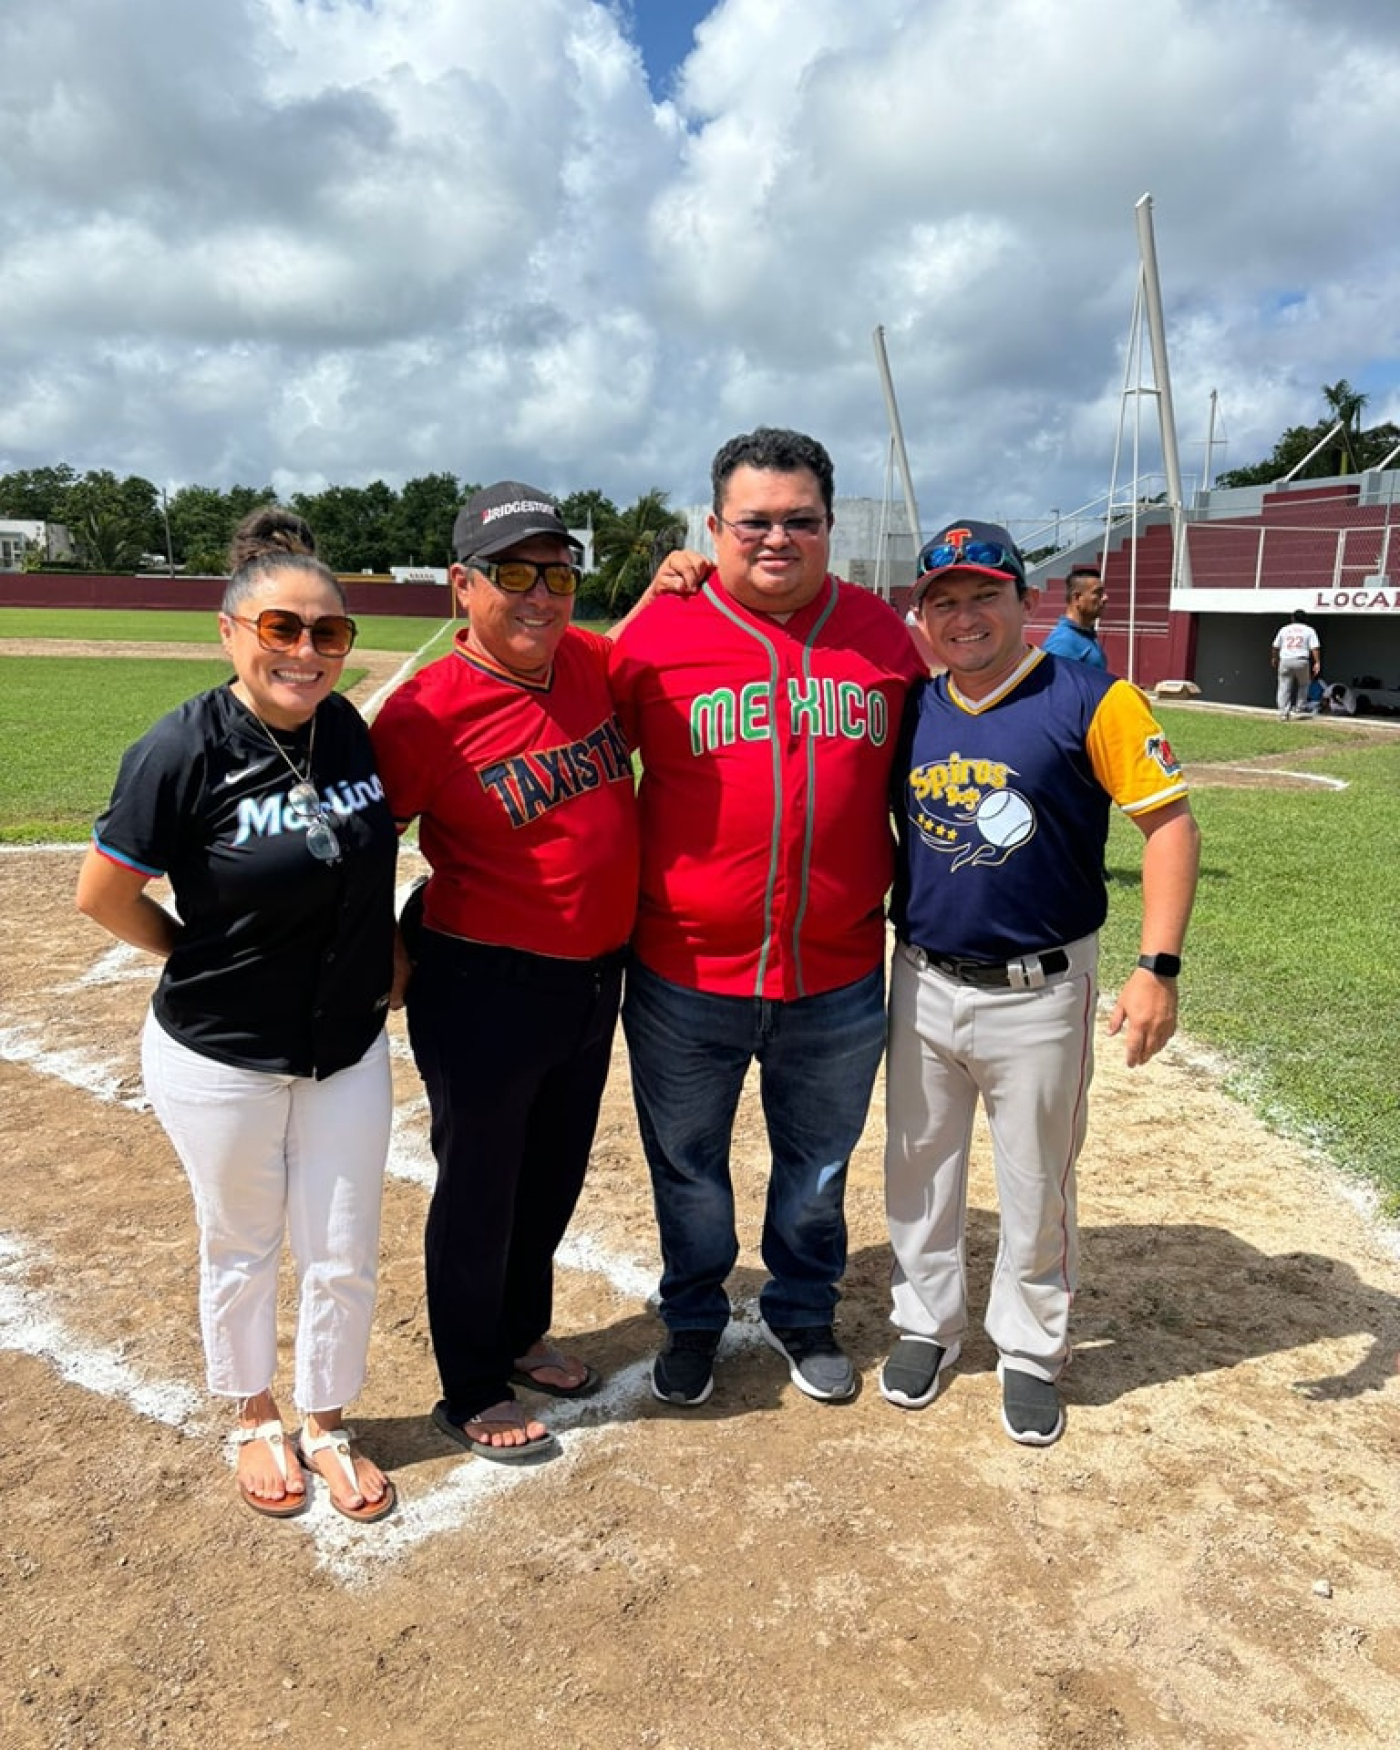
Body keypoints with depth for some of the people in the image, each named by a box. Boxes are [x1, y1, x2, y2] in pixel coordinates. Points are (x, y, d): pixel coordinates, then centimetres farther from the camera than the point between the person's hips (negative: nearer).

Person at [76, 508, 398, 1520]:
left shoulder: (348, 729, -5)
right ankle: (256, 1420, 43)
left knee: (344, 1257, 14)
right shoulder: (183, 752, -21)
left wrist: (382, 955, 5)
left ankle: (327, 1424, 39)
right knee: (242, 1252, 18)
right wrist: (202, 959, -1)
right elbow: (104, 895, -11)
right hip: (220, 1061, -4)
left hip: (349, 1049, 4)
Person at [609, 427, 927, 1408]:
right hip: (686, 977, -1)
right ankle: (694, 1321, 42)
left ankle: (804, 1315, 45)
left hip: (840, 977, 2)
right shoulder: (657, 634, -6)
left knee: (819, 1164, 20)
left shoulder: (884, 635, 2)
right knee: (688, 1165, 17)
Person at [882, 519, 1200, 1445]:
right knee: (919, 1171, 17)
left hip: (1040, 996, -4)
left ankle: (1030, 1350, 33)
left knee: (1036, 1187, 11)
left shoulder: (1090, 700, -11)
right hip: (922, 986, 4)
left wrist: (1158, 968, -19)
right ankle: (927, 1324, 38)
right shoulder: (911, 709, 2)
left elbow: (1170, 821, -13)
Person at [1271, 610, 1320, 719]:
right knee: (1303, 685, 18)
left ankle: (1283, 712, -4)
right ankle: (1301, 709, 17)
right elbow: (1315, 648, -4)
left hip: (1285, 661, 1)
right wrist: (1317, 663, -4)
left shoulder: (1284, 629, 12)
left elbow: (1275, 647, 18)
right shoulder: (1309, 630, 6)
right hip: (1302, 661, -1)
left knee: (1284, 688, 3)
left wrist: (1274, 659, 35)